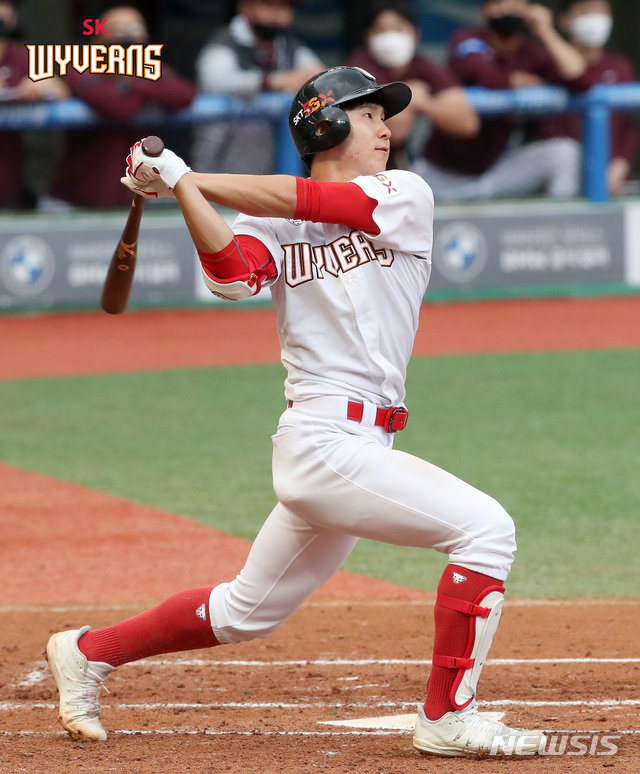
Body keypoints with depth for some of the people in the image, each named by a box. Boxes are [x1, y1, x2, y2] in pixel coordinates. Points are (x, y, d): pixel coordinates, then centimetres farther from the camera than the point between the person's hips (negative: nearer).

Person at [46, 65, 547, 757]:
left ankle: (88, 653, 32)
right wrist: (180, 187, -23)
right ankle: (447, 718, -8)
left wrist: (184, 178, -6)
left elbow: (302, 201, -6)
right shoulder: (273, 226, 0)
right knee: (485, 528, -15)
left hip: (356, 442, 6)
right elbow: (231, 270, -19)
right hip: (326, 441, -6)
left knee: (247, 614, 17)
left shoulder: (404, 197, 9)